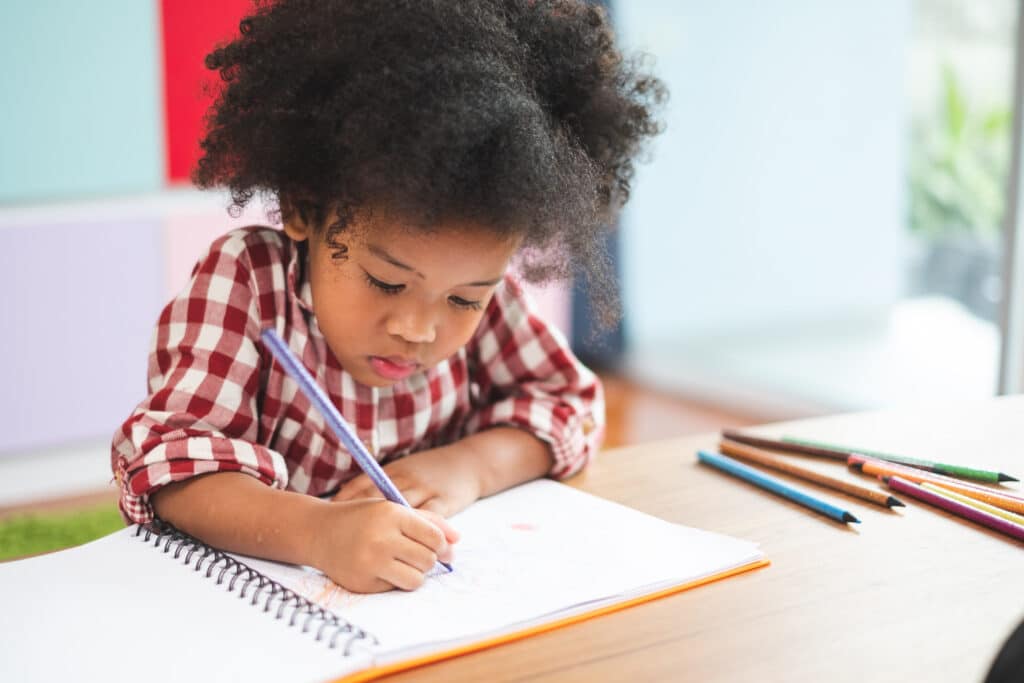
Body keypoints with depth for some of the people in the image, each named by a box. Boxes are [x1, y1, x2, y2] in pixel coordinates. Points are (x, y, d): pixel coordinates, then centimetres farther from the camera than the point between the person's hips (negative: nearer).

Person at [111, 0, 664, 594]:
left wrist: (471, 465, -15)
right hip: (265, 589, -3)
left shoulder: (474, 285, -4)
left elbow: (569, 403, 5)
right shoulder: (247, 281, -15)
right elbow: (167, 457, -23)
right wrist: (317, 530, -40)